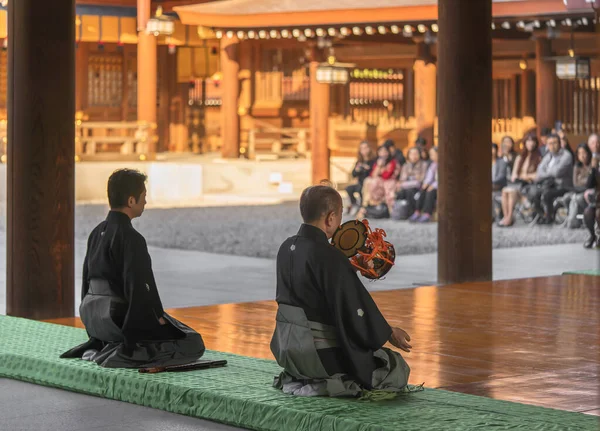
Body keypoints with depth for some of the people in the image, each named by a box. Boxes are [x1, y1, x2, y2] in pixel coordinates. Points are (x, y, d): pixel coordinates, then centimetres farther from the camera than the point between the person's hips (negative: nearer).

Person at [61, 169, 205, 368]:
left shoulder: (97, 232, 8)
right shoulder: (131, 239, -18)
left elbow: (87, 279, 16)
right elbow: (140, 289, -21)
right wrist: (160, 319, -9)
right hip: (120, 318, -9)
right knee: (193, 344, -2)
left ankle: (95, 348, 14)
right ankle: (121, 355, -12)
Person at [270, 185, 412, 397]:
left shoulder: (287, 248, 2)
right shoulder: (329, 257, -22)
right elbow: (355, 308, -18)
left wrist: (349, 268, 24)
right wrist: (389, 334, -2)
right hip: (320, 354, -9)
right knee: (397, 368, 8)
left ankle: (298, 379, 16)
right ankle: (324, 386, -1)